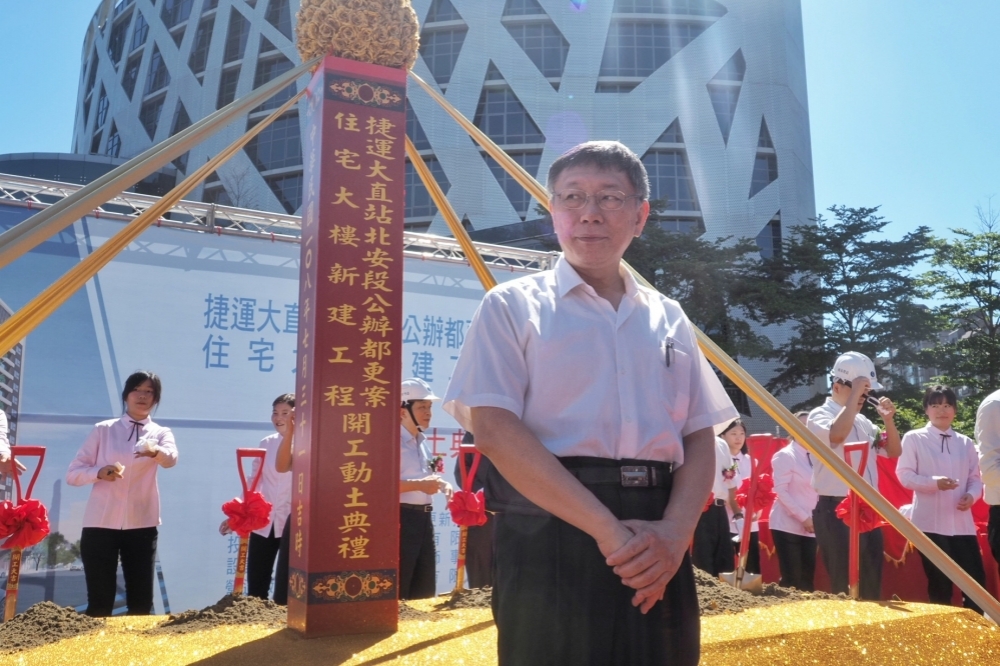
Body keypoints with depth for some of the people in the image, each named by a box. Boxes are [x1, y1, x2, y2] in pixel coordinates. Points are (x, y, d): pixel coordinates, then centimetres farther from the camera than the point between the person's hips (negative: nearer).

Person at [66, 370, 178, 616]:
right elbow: (72, 474, 1)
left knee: (141, 602, 5)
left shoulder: (161, 433, 5)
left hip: (141, 526, 1)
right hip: (100, 525, -1)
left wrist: (154, 451, -42)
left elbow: (171, 458, -19)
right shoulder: (103, 430, 4)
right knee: (100, 602, 0)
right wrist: (99, 472, -20)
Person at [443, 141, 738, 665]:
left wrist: (674, 533, -10)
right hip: (551, 532, -3)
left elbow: (700, 436, 9)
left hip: (655, 546, 4)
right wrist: (607, 529, -16)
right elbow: (496, 430, -9)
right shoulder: (514, 306, 2)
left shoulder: (668, 318, 14)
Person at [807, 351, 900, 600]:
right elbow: (837, 434, -30)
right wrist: (854, 394, -22)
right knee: (845, 584, -3)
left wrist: (888, 419, 3)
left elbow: (893, 451, 20)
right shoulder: (819, 415, -7)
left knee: (871, 582, 12)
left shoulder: (862, 421, 16)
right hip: (836, 510, -8)